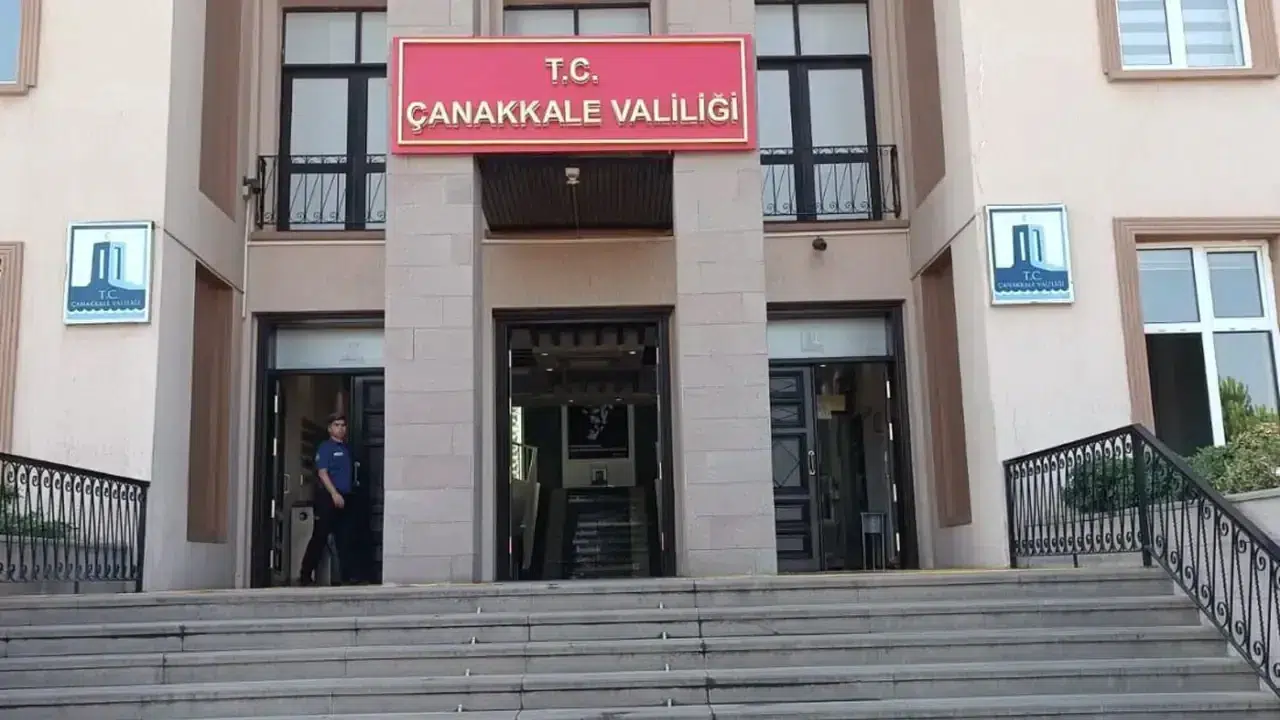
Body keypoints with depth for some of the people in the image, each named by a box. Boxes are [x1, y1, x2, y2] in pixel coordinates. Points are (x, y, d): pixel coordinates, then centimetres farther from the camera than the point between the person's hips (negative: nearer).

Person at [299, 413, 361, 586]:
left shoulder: (347, 448, 17)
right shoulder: (325, 447, -4)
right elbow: (322, 473, -13)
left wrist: (349, 492, 11)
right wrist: (334, 494, -21)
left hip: (344, 499, 7)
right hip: (328, 498, -7)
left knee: (345, 538, 6)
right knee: (319, 538, -5)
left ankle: (348, 575, 7)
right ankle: (306, 576, 0)